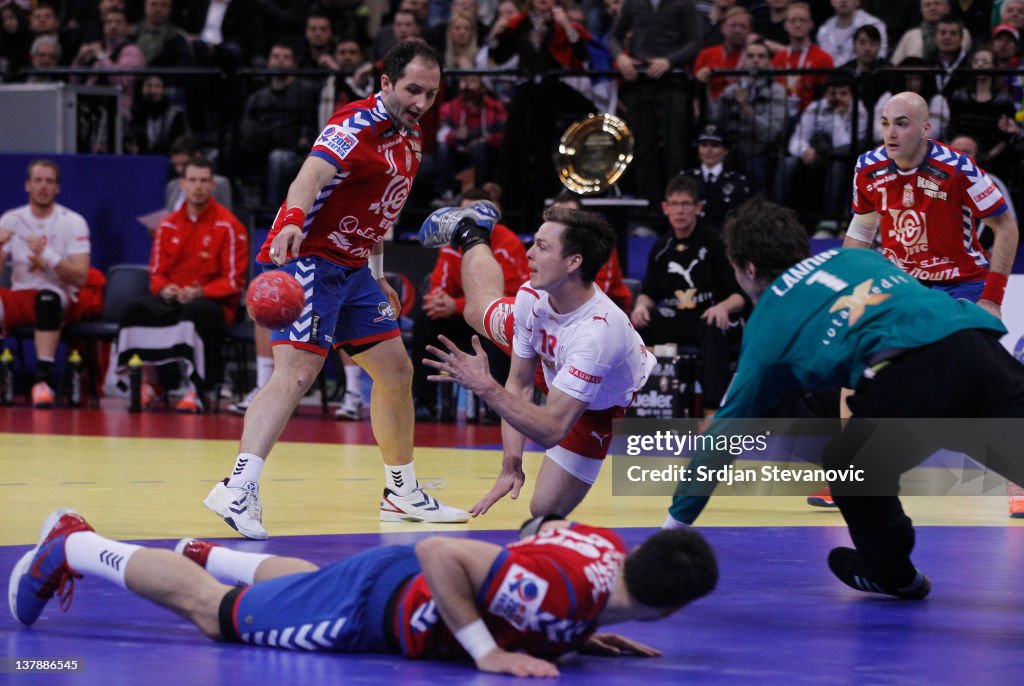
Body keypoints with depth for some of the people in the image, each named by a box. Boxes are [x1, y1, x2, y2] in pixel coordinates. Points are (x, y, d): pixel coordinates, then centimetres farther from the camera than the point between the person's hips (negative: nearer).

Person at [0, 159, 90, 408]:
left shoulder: (72, 222, 0)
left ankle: (44, 379, -41)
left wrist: (46, 255, -22)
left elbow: (80, 277, -8)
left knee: (47, 297, -40)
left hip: (58, 298, -3)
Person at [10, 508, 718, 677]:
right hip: (371, 609, -7)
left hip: (397, 580, 7)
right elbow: (438, 550, -39)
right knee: (212, 611, 15)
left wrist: (575, 636, 0)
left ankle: (207, 555, 58)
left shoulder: (609, 545, -14)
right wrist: (489, 652, -37)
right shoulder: (562, 589, -40)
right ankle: (72, 545, 30)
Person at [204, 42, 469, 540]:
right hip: (309, 257, -9)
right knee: (296, 372, -22)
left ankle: (401, 493, 26)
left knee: (396, 371, 12)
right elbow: (312, 174, -34)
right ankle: (238, 489, -30)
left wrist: (377, 275, 26)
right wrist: (291, 221, -53)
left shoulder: (409, 137, 13)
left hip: (352, 268, 9)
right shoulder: (357, 125, -16)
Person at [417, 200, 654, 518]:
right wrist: (511, 464, -24)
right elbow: (519, 384, -19)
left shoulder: (596, 333, -50)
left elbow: (551, 431, -49)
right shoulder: (533, 296, -31)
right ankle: (470, 233, 56)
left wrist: (486, 387, -55)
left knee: (546, 511, -2)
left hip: (598, 406, -4)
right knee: (478, 310, 25)